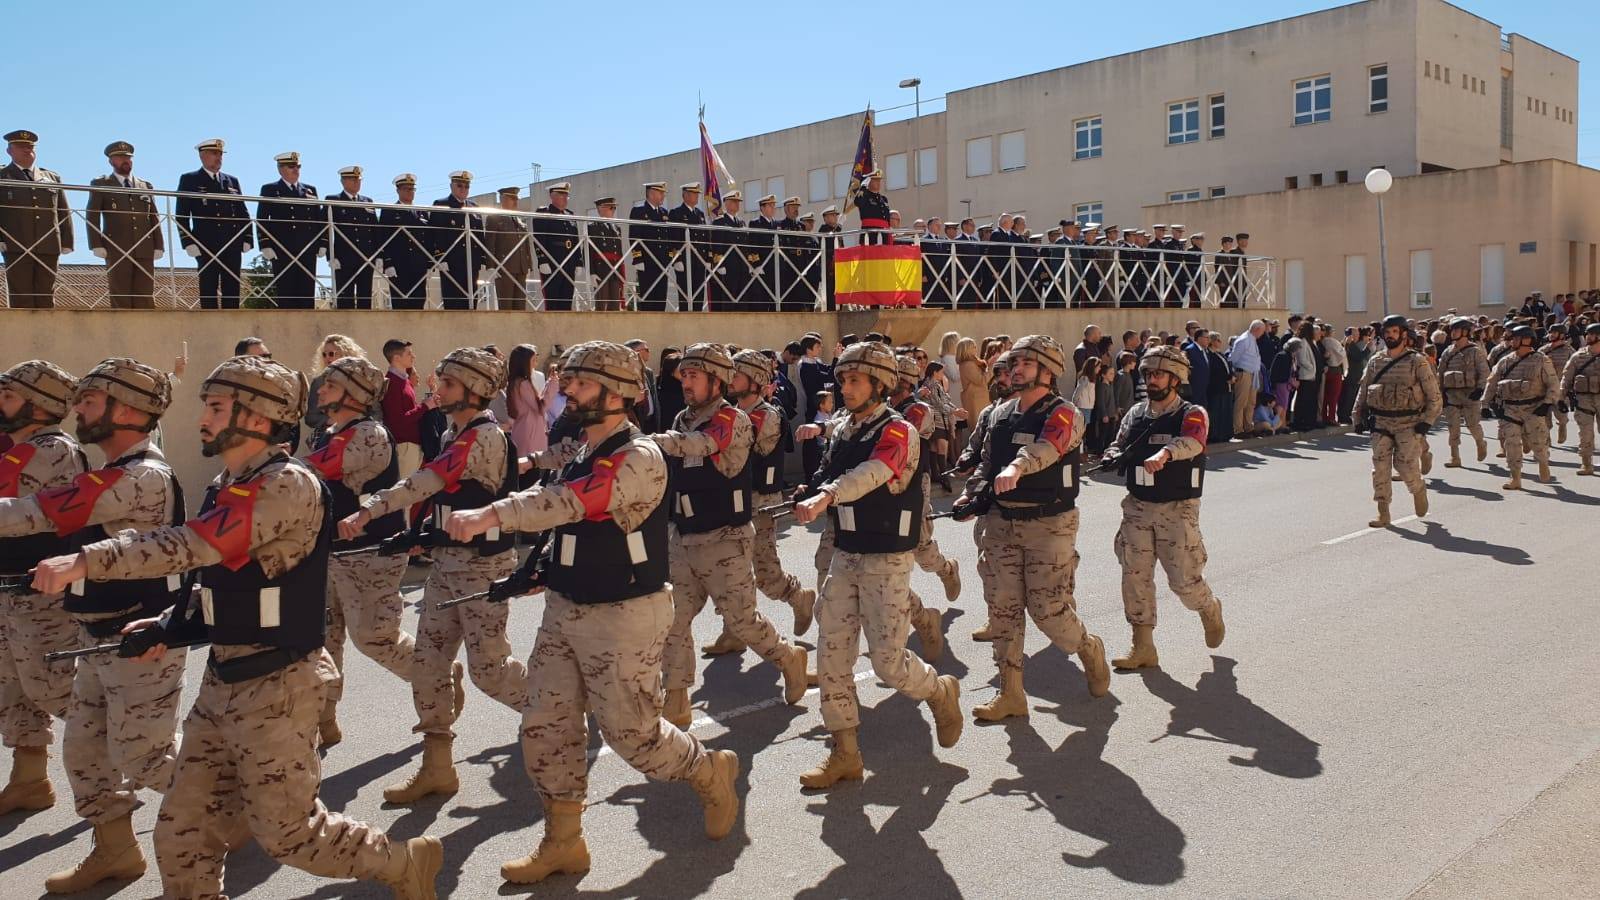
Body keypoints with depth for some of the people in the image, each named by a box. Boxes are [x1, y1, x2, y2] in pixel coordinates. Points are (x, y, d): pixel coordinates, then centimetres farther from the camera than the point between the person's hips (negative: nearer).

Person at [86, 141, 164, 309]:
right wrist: (97, 245, -8)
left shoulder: (145, 186, 19)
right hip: (117, 251, -2)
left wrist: (158, 246, 4)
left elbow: (154, 218, 15)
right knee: (120, 300, -5)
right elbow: (92, 216, 4)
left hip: (145, 251, 3)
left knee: (146, 299, -3)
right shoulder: (100, 185, 10)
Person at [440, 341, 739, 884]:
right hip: (564, 613, 8)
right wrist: (546, 569, 9)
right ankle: (563, 844, 22)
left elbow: (574, 503, -34)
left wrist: (491, 515, -43)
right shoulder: (581, 456, 10)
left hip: (624, 618, -8)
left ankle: (711, 773, 30)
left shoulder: (639, 457, -19)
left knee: (631, 731, 2)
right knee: (546, 726, 7)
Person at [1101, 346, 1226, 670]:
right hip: (1138, 507, 5)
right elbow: (1117, 445, 18)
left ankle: (1210, 610, 33)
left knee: (1184, 580, -1)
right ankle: (1143, 647, 12)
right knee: (1135, 577, 1)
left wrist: (1164, 453, -50)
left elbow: (1191, 443, -28)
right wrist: (1114, 457, -8)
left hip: (1178, 510, -4)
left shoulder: (1192, 414, -7)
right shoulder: (1136, 413, 9)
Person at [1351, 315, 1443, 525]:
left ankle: (1419, 490, 25)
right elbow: (1363, 392, 15)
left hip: (1409, 424, -3)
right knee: (1380, 468, -1)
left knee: (1406, 465, -9)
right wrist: (1358, 418, 8)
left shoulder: (1417, 362, -3)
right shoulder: (1375, 362, 8)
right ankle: (1383, 513, 6)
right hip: (1380, 423, 4)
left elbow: (1434, 396, -3)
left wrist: (1426, 421, -11)